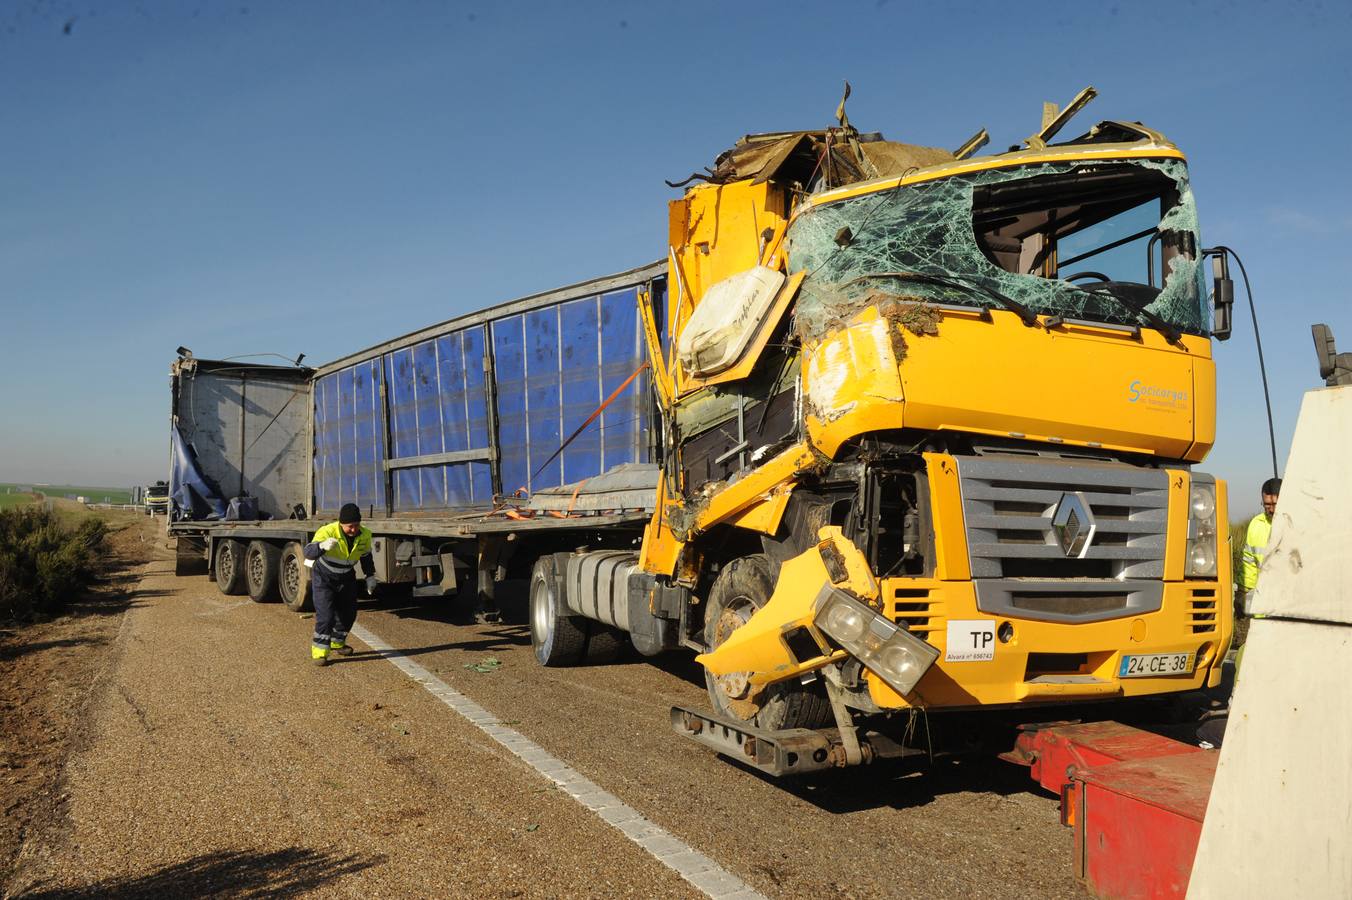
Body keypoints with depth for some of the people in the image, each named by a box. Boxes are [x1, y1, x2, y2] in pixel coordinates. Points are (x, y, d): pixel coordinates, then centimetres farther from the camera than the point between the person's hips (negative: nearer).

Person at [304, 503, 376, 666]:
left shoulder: (364, 535, -15)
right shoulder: (327, 532, -32)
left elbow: (366, 556, 5)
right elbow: (308, 553, -44)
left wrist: (370, 576, 3)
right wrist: (323, 546, -64)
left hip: (346, 577, 5)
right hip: (324, 577, -5)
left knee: (348, 613, 13)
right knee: (325, 615, -15)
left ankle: (337, 644, 36)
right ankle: (319, 652, -6)